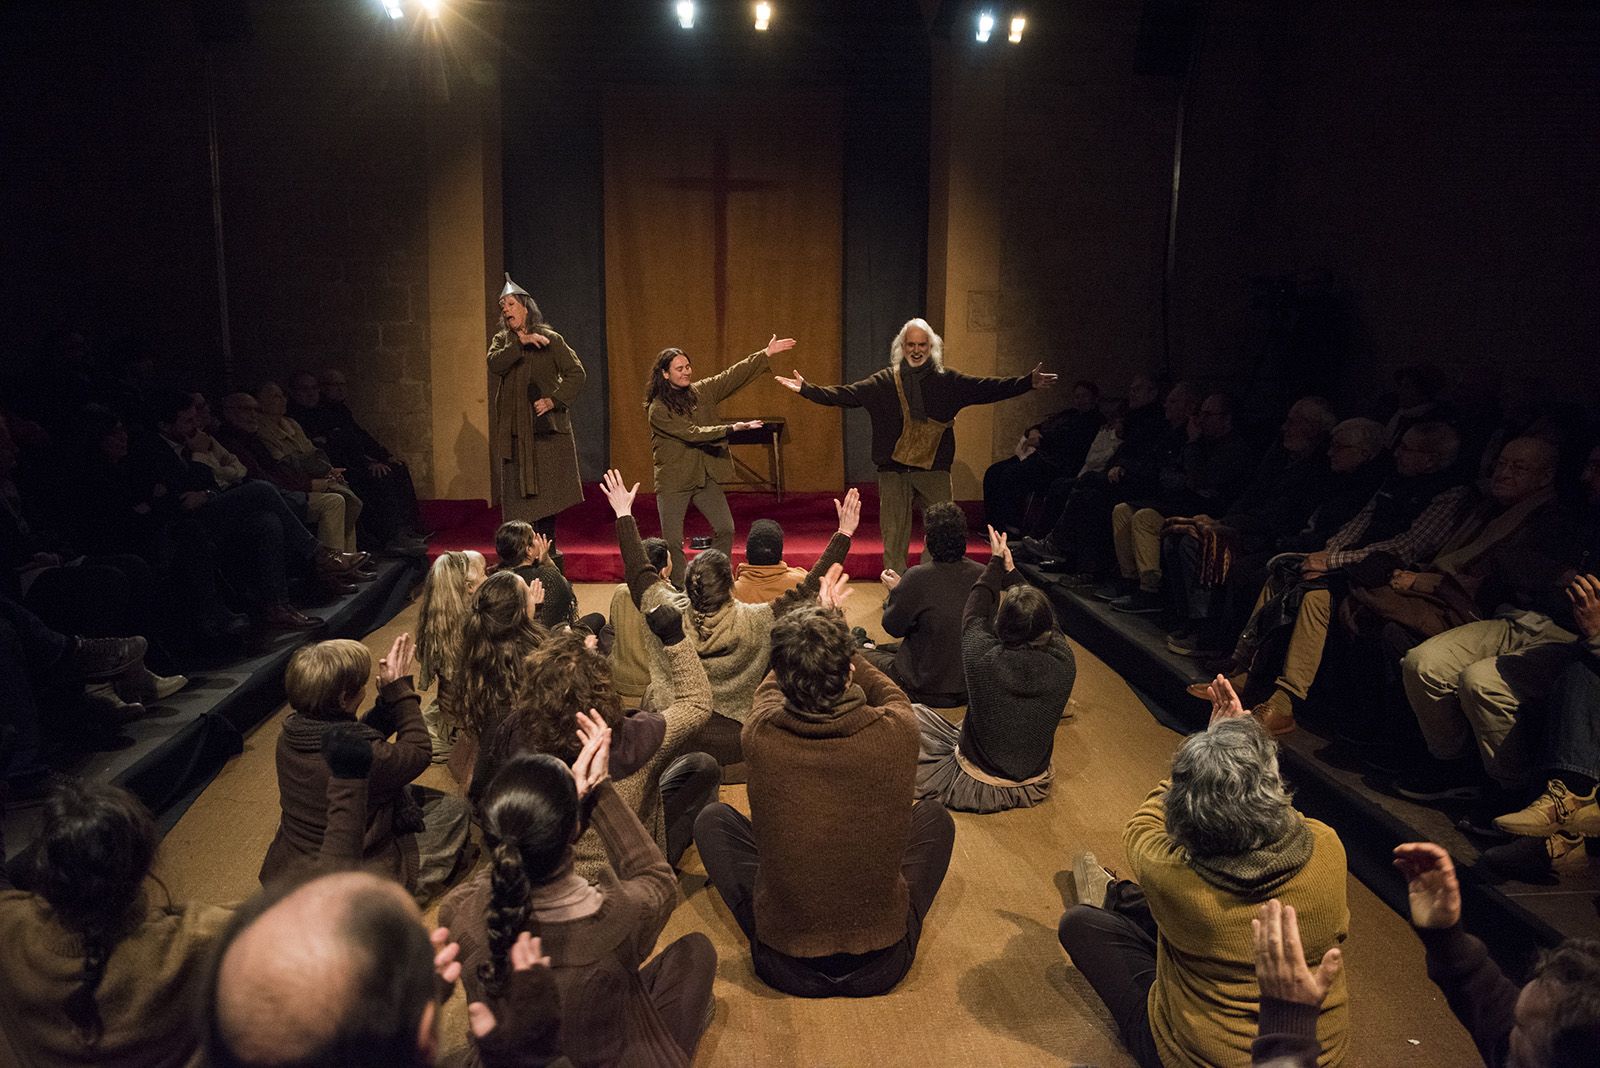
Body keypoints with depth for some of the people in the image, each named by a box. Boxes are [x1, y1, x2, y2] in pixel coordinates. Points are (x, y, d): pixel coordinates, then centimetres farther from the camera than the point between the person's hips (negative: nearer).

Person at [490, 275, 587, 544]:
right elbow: (494, 364, -9)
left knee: (546, 493, -2)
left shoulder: (550, 339, 3)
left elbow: (577, 374, -3)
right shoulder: (501, 341, 12)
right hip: (514, 430, 2)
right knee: (518, 495, -1)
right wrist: (520, 342, -18)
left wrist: (554, 400, -13)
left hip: (546, 428, -2)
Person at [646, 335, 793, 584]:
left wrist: (767, 354, -6)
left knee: (725, 528, 0)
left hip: (705, 476, 5)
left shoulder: (701, 391, 5)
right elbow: (692, 433, -21)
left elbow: (734, 375, 1)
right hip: (673, 481, -5)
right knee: (673, 542, -2)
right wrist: (732, 428, -29)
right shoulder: (657, 409, -13)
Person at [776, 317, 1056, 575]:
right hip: (893, 472, 0)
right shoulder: (884, 382, 6)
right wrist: (807, 389, -9)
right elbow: (845, 395, 1)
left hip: (935, 470, 0)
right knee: (894, 537, 5)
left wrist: (1028, 382, -6)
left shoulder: (948, 381, 7)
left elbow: (988, 389, 3)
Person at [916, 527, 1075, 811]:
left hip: (978, 785, -4)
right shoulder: (1063, 663, -22)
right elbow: (1045, 622, -1)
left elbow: (974, 614, -8)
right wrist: (1009, 568, 8)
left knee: (914, 713, 14)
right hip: (1032, 783, 4)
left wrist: (996, 561, 4)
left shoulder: (984, 658, -30)